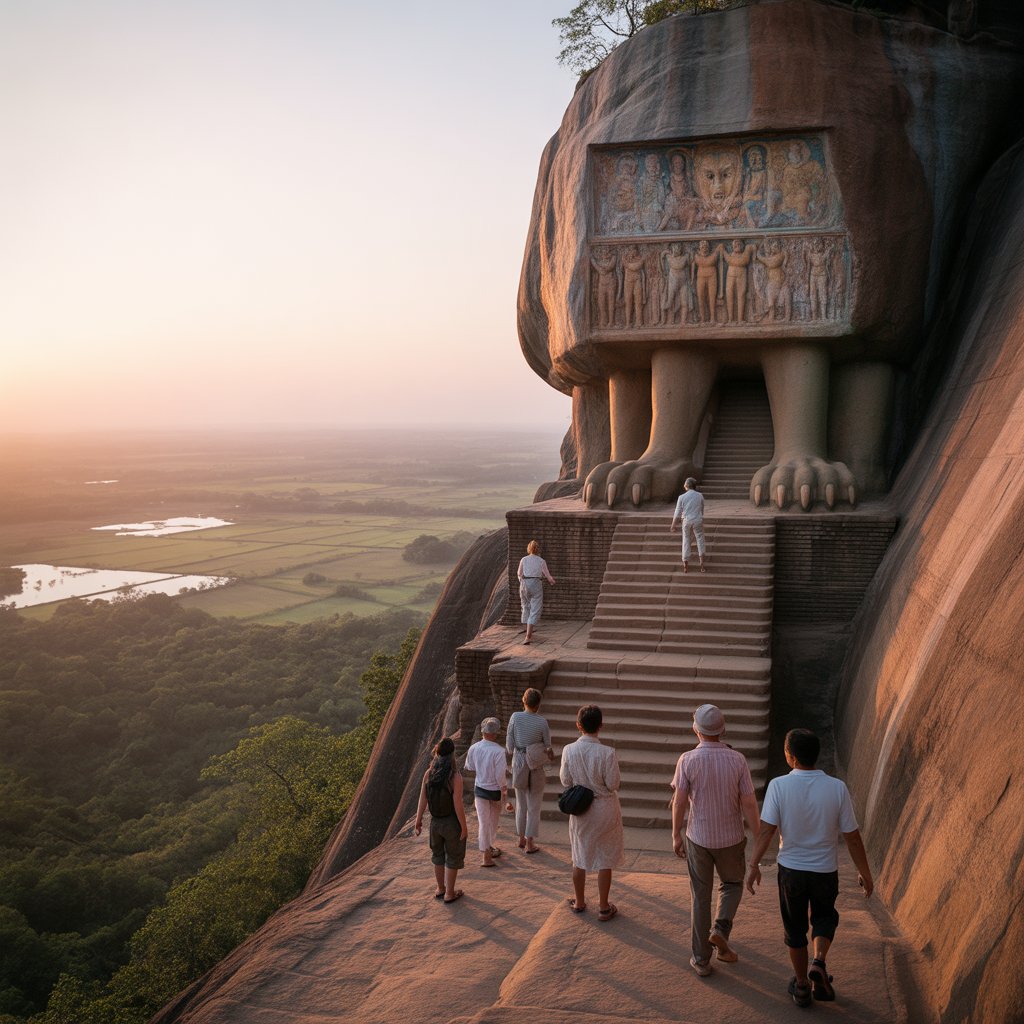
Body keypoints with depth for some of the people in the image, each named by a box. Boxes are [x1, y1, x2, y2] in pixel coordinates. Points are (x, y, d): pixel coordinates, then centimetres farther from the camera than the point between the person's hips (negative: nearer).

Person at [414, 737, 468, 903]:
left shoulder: (428, 774, -12)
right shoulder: (455, 777, -25)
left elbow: (422, 799, -6)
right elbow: (458, 805, -22)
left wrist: (418, 821, 7)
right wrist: (464, 827, -11)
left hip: (435, 821, 4)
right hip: (452, 823, -4)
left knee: (438, 854, 25)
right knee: (453, 858, 16)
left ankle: (440, 888, 38)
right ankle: (449, 893, 26)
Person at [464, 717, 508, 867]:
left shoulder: (474, 748, -11)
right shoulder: (499, 750, -25)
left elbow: (469, 767, 4)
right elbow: (500, 774, -22)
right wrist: (504, 789, -8)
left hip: (480, 789, 2)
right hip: (495, 790, -2)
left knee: (483, 822, 9)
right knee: (494, 819, 22)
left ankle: (486, 855, 8)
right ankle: (491, 846, 39)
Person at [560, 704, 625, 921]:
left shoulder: (569, 750, -13)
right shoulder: (607, 753, -21)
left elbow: (565, 780, -4)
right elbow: (613, 784, -15)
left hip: (579, 809, 3)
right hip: (604, 809, -2)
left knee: (579, 858, 19)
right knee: (605, 860, 12)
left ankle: (579, 902, 32)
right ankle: (604, 907, 20)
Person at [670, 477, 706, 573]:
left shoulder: (682, 497, -7)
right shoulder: (700, 496, -1)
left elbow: (677, 513, -4)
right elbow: (702, 510, 11)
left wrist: (673, 525, 5)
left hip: (686, 520, 0)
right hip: (697, 520, 1)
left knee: (686, 541, 10)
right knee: (700, 540, 10)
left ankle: (686, 565, 13)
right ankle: (702, 563, 4)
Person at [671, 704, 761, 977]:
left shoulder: (687, 760, -14)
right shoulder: (737, 760, -12)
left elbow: (679, 802, -11)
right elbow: (749, 803, -10)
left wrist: (676, 836, 3)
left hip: (698, 837, 0)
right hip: (730, 837, 0)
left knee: (700, 896, 13)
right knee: (732, 884, 26)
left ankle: (701, 959, 18)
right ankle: (721, 929, 3)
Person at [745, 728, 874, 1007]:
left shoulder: (779, 786, -18)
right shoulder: (837, 788, -15)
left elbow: (766, 829, -18)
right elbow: (852, 837, -9)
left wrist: (754, 866, -7)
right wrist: (864, 872, 5)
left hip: (790, 870, 0)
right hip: (825, 871, 0)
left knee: (795, 928, 19)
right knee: (824, 919, 27)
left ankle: (802, 987, 30)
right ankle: (819, 963, 4)